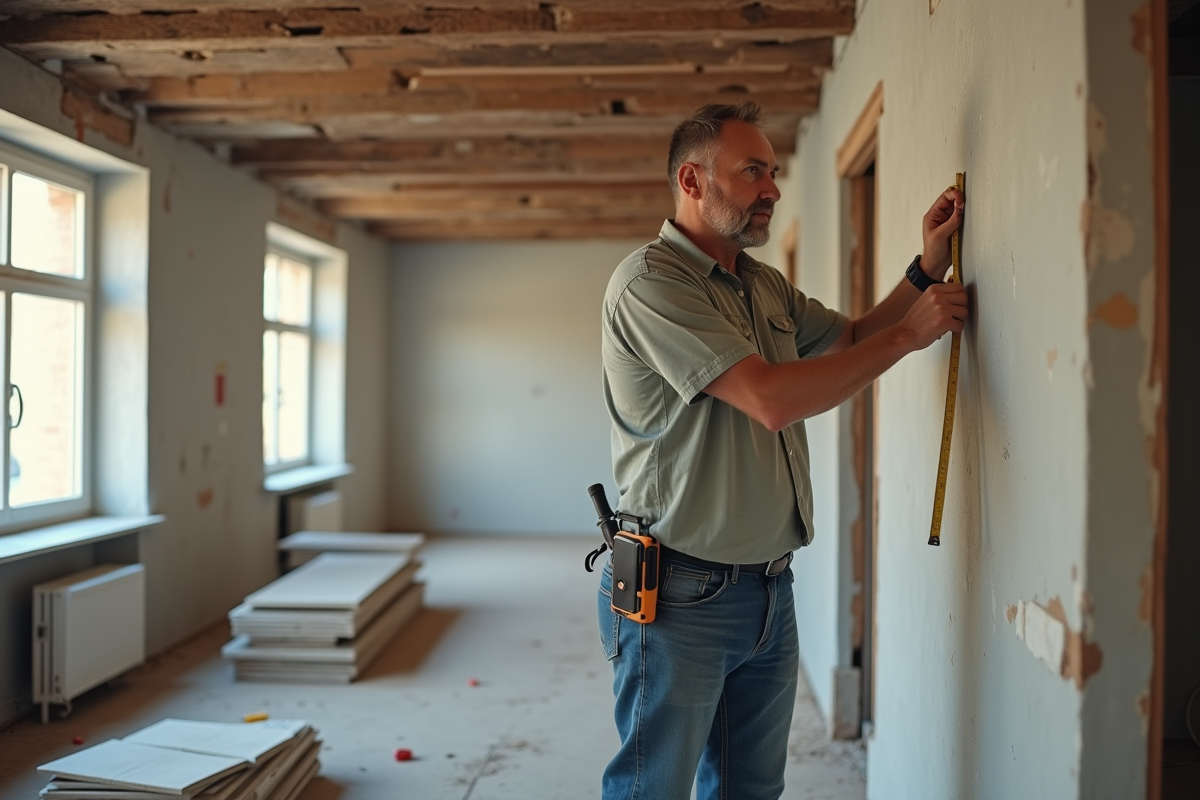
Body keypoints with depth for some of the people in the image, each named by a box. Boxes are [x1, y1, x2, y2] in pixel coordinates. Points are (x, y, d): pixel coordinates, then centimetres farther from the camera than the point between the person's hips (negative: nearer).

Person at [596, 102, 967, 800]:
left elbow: (851, 338, 26)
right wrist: (909, 332, -16)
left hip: (770, 589, 8)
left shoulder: (766, 287, 12)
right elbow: (773, 400, -26)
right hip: (681, 595, -8)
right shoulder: (650, 281, -17)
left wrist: (925, 272, 9)